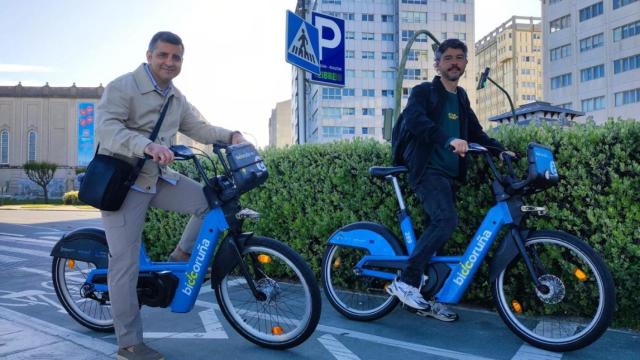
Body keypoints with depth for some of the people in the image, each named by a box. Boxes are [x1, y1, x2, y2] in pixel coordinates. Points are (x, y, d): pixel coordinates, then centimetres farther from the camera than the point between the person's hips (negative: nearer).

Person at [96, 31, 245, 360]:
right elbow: (106, 128, -26)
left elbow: (199, 128, 14)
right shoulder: (122, 87, -13)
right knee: (125, 264, -6)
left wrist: (231, 136, -4)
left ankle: (181, 256, 9)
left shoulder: (177, 99, 12)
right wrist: (147, 145, -43)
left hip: (158, 178, 7)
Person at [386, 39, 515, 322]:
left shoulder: (461, 98, 23)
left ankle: (426, 299, 12)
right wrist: (449, 140, -34)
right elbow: (413, 119, -20)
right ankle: (405, 281, -17)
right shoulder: (423, 91, 0)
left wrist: (500, 150, 6)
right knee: (446, 220, -26)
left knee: (437, 228, 4)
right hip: (427, 170, -7)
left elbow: (476, 132, 24)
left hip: (450, 174, 7)